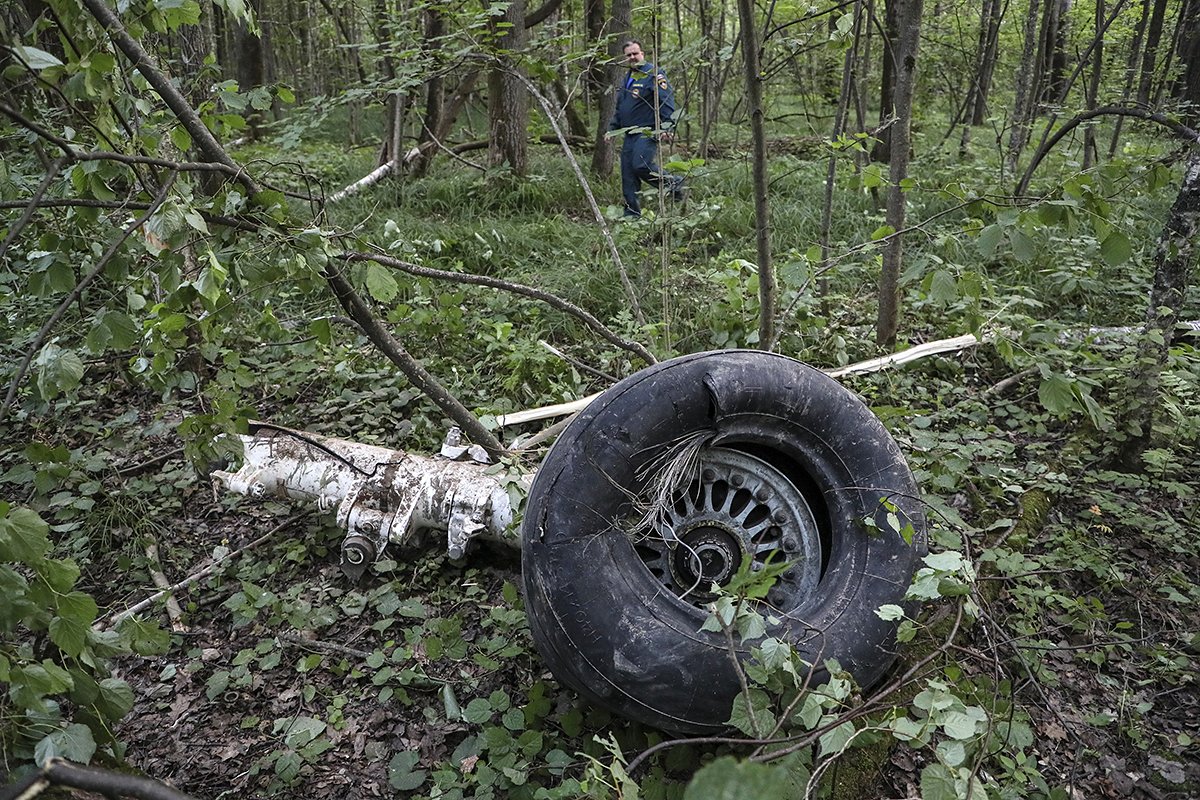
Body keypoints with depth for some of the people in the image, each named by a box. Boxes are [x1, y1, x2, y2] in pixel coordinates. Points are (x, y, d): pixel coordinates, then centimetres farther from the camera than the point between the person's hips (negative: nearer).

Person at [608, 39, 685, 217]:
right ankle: (631, 215, 12)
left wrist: (667, 127, -25)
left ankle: (673, 183, -3)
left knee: (641, 166, -25)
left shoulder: (653, 74, -6)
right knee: (628, 177, 5)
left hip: (647, 132, -8)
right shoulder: (626, 79, 20)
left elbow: (667, 101, -15)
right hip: (629, 134, 8)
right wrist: (612, 129, 23)